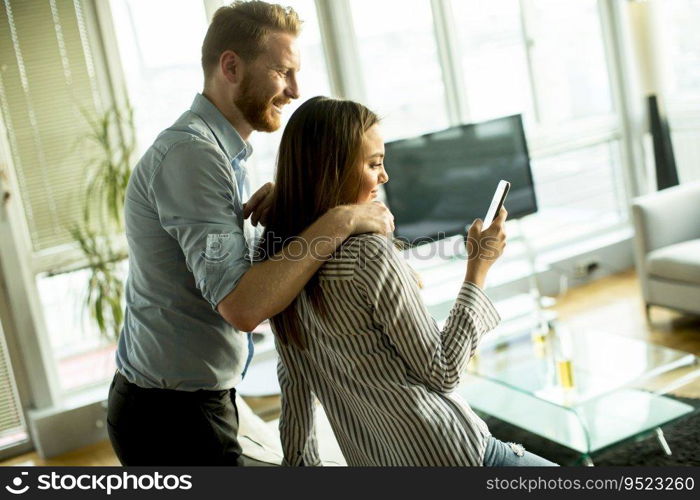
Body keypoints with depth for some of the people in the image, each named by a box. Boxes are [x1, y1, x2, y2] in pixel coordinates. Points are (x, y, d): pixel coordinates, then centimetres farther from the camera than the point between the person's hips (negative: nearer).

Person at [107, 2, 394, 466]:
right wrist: (338, 222, -26)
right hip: (174, 416, -10)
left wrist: (253, 211, -7)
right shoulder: (190, 151, -23)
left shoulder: (220, 150, 10)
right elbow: (241, 304, -31)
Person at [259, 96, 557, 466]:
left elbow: (293, 380, 7)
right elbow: (443, 373, -14)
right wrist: (478, 268, -8)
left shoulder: (274, 254, -1)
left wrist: (301, 460, 18)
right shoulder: (371, 255, -23)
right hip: (447, 453, -8)